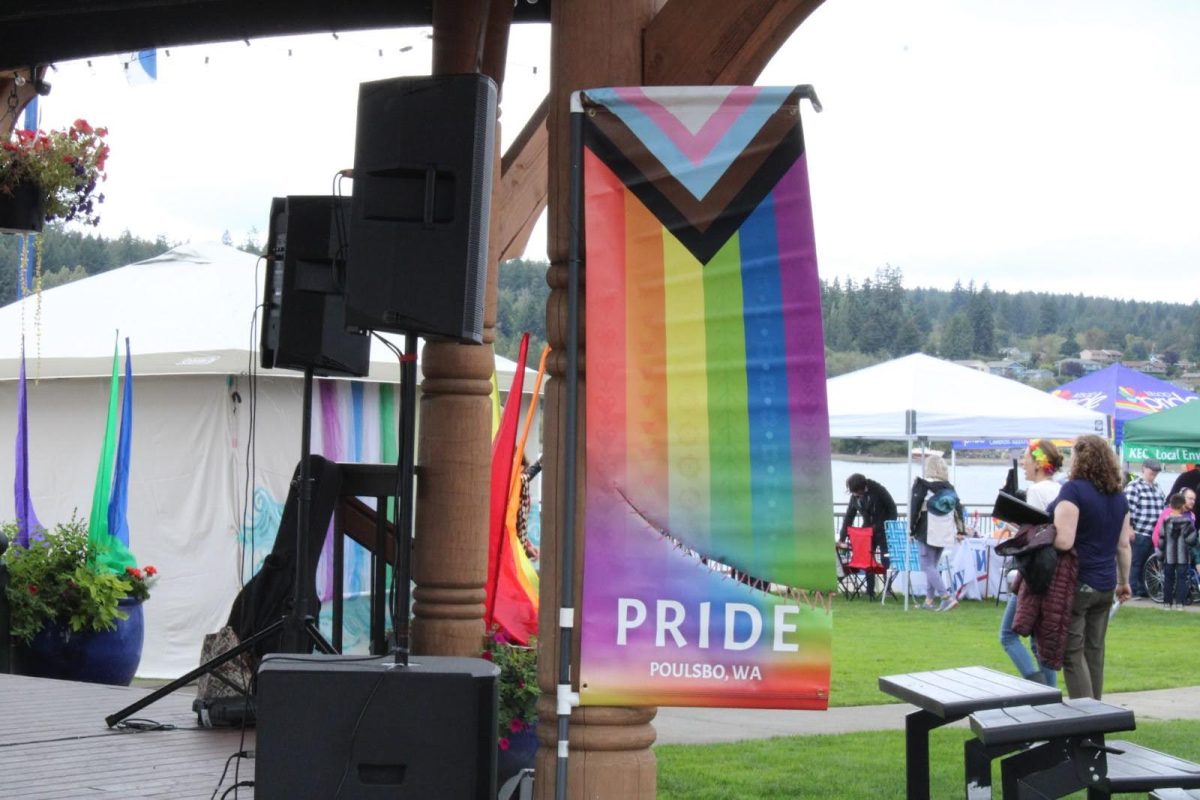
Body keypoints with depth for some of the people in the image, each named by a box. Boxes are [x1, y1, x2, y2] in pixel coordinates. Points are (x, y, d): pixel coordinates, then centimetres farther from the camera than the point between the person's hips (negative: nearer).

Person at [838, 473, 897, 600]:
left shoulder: (878, 491, -16)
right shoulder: (854, 497, -2)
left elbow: (892, 508, -11)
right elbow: (848, 517, 3)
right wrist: (842, 538, -1)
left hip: (883, 531, -5)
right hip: (868, 531, 5)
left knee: (886, 560, -4)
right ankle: (870, 591, 6)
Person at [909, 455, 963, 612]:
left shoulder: (922, 485, -9)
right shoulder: (949, 487, 7)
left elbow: (914, 507, -9)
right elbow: (958, 507, 10)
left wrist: (911, 529, -1)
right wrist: (959, 530, 17)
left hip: (927, 532, -6)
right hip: (944, 533, 6)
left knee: (928, 566, -4)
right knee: (932, 566, 16)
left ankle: (947, 597, -17)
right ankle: (929, 600, 16)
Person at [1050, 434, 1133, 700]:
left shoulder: (1074, 490, -14)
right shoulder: (1119, 495, 9)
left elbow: (1063, 541, -22)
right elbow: (1123, 544, 14)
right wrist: (1124, 582, 23)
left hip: (1076, 583, -7)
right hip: (1105, 585, 7)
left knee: (1072, 653, -2)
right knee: (1094, 650, 14)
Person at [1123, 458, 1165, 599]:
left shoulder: (1157, 489, 18)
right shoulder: (1134, 487, -6)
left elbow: (1164, 508, 24)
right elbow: (1129, 509, -13)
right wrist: (1129, 529, -18)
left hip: (1155, 534, 7)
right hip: (1139, 533, -7)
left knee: (1148, 564, 10)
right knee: (1135, 564, -1)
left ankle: (1143, 589, 17)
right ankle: (1133, 591, 2)